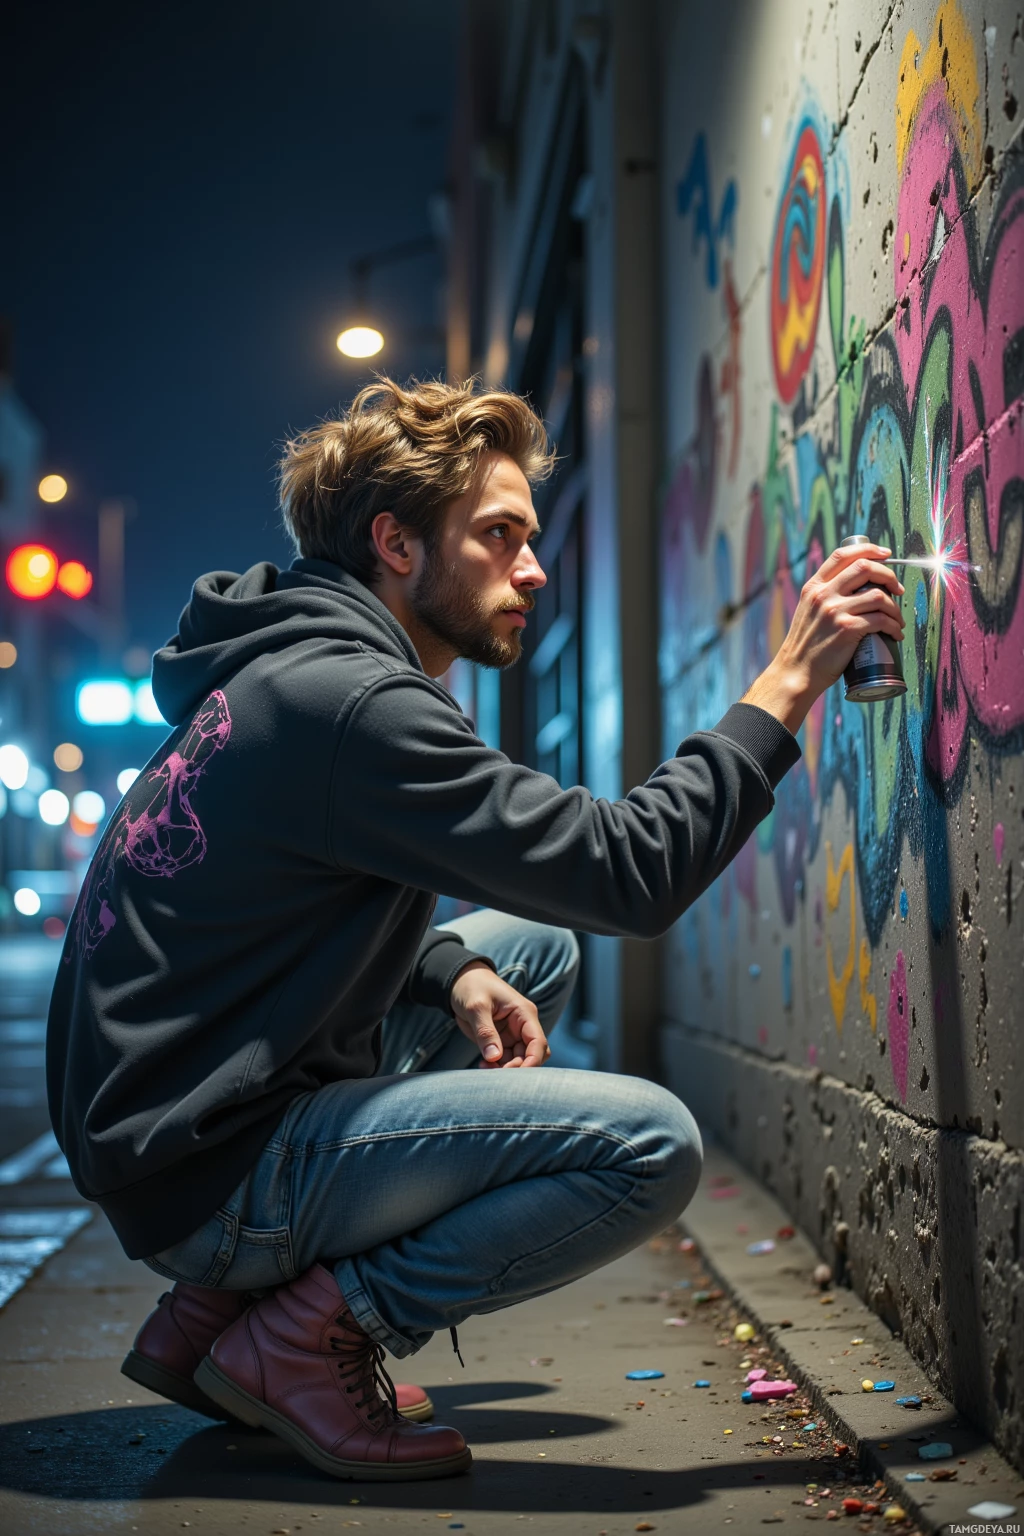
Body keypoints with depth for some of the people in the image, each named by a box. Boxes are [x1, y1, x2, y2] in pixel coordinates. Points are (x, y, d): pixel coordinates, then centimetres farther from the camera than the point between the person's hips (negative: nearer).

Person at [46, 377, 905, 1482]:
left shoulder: (300, 669, 13)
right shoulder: (345, 702, -20)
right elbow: (630, 871, -23)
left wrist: (454, 973, 2)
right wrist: (790, 681, -15)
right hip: (208, 1173, -10)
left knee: (537, 948, 21)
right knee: (651, 1144, -18)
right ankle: (297, 1338, -6)